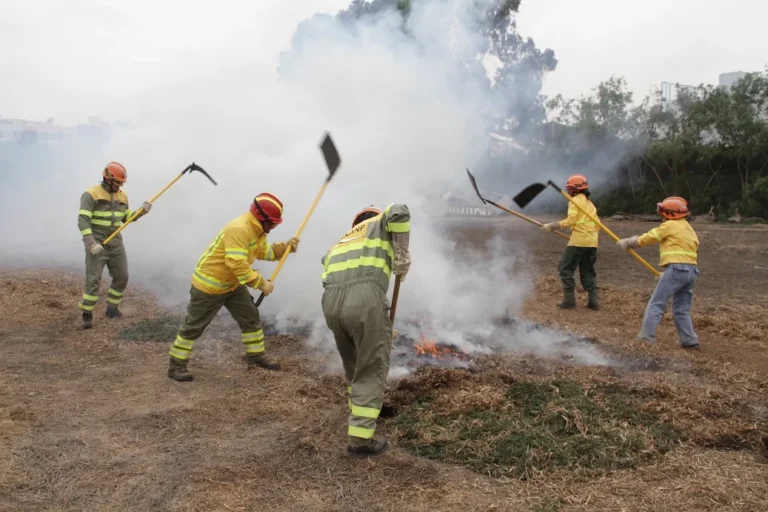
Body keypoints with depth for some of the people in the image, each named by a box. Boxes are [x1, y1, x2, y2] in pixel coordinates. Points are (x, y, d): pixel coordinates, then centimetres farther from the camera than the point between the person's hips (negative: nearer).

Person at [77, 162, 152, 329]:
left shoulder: (122, 196, 8)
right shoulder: (91, 194, -13)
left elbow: (127, 217, 15)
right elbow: (83, 221, -19)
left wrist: (142, 211, -4)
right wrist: (91, 244, -27)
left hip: (116, 243, 7)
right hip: (97, 244, -7)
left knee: (122, 277, 10)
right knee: (93, 280, -7)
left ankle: (112, 308, 25)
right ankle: (87, 315, 2)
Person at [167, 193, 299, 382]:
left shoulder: (257, 229, 1)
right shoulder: (239, 229, -32)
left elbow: (263, 252, 11)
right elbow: (237, 264, -37)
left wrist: (284, 247, -4)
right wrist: (262, 283, -30)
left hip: (232, 283, 9)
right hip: (208, 284, -9)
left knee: (250, 316, 11)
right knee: (194, 326, 2)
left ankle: (256, 355, 25)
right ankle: (176, 365, 15)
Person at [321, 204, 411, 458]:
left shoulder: (339, 243, 38)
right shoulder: (380, 224, 24)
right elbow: (398, 212, -1)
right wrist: (402, 254, 7)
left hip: (331, 302, 6)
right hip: (365, 298, -6)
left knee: (354, 366, 27)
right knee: (372, 371, 6)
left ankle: (358, 414, 45)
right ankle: (360, 439, 8)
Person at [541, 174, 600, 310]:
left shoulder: (575, 200, -4)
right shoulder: (590, 203, 22)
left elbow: (571, 220, -16)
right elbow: (597, 225, 21)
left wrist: (552, 226, -14)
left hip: (578, 240, -8)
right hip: (592, 242, 8)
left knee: (566, 269, 0)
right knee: (588, 271, 14)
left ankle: (569, 300, -3)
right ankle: (594, 301, 7)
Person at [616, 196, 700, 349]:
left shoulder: (670, 225, -1)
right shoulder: (689, 229, 24)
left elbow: (648, 238, 2)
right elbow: (694, 252, 21)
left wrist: (627, 242, 14)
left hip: (676, 269, -9)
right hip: (692, 271, 9)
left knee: (656, 305, -6)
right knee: (682, 309, 16)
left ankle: (646, 338, -9)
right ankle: (690, 341, 14)